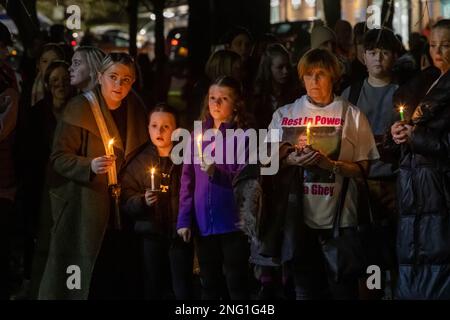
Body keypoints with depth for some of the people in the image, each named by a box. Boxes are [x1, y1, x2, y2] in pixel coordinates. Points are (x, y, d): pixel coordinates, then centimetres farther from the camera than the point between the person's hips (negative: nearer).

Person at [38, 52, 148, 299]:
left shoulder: (135, 112, 11)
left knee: (117, 283, -1)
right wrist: (90, 166, -26)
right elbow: (58, 157, -9)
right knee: (80, 281, -8)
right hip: (85, 207, -5)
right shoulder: (79, 109, -6)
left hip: (119, 212, 5)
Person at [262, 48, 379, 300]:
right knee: (306, 290, 9)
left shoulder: (352, 115, 3)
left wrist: (331, 165, -17)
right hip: (297, 215, 3)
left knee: (343, 288, -2)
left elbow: (364, 168, -1)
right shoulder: (284, 115, 11)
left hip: (338, 216, -2)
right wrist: (291, 160, -10)